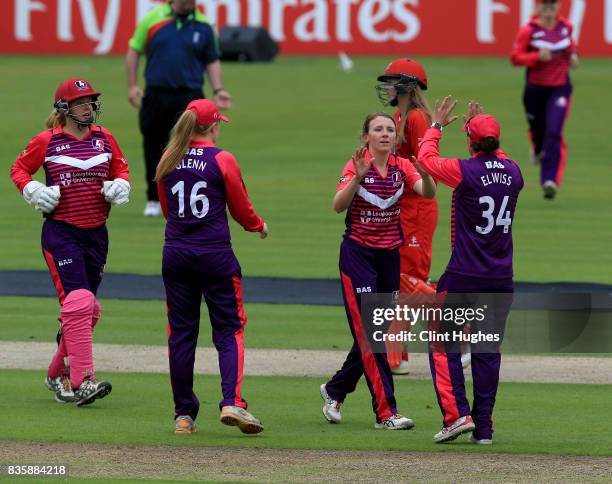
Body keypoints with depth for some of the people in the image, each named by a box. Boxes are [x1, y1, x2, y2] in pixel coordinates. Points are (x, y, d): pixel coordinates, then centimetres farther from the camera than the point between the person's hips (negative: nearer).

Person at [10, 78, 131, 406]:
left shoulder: (104, 139, 8)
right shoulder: (47, 141, -3)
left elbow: (121, 167, 21)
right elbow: (19, 169, 8)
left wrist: (120, 185, 0)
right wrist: (34, 191, -10)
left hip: (96, 233, 5)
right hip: (61, 233, -5)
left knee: (87, 310, 9)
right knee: (78, 302, -17)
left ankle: (58, 375, 26)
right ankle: (81, 380, -20)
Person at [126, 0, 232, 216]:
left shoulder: (203, 26, 3)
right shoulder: (152, 19, 1)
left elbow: (212, 61, 13)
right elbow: (134, 51, 7)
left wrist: (218, 90, 2)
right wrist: (132, 85, 0)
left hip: (189, 96, -1)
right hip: (156, 94, 1)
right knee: (153, 148, 10)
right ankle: (153, 199, 27)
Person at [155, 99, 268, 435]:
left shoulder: (168, 162, 5)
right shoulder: (222, 160, -7)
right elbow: (241, 209, 2)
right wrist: (259, 226, 22)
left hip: (176, 255, 4)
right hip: (215, 255, -4)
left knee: (181, 333, 9)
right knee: (229, 331, 3)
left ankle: (184, 414, 10)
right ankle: (232, 402, -15)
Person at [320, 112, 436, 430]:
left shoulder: (402, 167, 3)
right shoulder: (356, 166, -8)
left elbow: (428, 193, -14)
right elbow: (338, 206, -22)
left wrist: (424, 172, -34)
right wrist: (357, 178, -37)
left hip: (390, 256, 5)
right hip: (358, 255, -5)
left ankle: (335, 391, 32)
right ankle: (386, 413, -11)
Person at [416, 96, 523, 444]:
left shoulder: (465, 171, -13)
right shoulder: (513, 172, 3)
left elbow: (426, 158, 5)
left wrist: (437, 126, 20)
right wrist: (482, 125, 37)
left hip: (464, 276, -5)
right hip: (501, 278, 5)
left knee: (443, 344, 3)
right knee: (488, 351, 9)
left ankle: (457, 414, -10)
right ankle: (484, 426, 8)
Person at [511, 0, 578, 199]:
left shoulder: (565, 26, 0)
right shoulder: (528, 31, -11)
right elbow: (515, 57, -11)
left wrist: (573, 54, 4)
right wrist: (537, 56, -25)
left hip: (560, 88, 1)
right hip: (535, 89, -1)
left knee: (554, 133, -16)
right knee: (538, 131, 15)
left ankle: (551, 180, -17)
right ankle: (538, 150, 56)